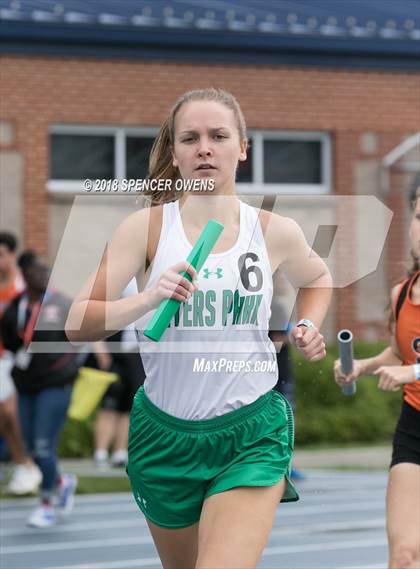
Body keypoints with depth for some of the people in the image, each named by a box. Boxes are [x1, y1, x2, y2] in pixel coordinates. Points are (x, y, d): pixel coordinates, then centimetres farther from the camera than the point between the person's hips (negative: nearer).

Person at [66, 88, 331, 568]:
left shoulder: (275, 232, 0)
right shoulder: (146, 226, -5)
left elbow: (316, 279, 24)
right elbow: (77, 325, -11)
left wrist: (308, 327, 5)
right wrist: (148, 299, -26)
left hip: (251, 434, -1)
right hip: (165, 434, 1)